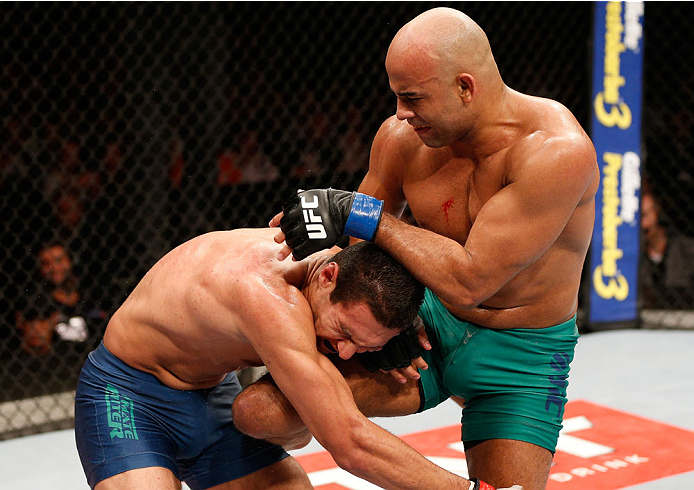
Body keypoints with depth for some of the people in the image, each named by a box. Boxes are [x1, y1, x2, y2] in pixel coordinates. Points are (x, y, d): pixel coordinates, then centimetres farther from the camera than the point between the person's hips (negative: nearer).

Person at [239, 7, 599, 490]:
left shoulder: (557, 152, -28)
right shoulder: (404, 137, -12)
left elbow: (468, 282, -29)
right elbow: (361, 244, 8)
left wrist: (359, 214, -27)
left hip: (520, 359, -3)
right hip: (428, 326, 3)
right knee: (260, 409, -11)